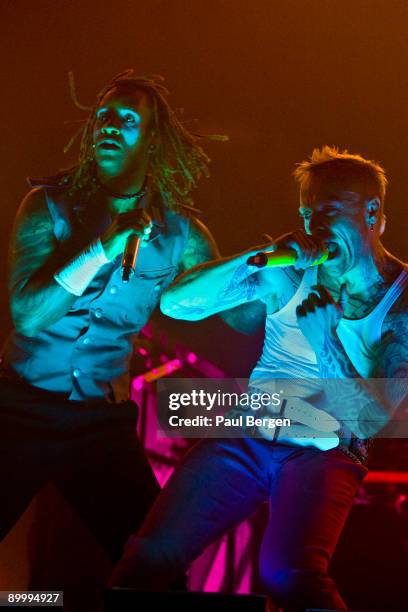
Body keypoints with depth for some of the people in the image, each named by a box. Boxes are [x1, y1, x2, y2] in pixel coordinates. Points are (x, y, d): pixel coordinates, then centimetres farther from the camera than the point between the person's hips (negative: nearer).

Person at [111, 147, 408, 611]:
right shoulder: (289, 272, 6)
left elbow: (371, 420, -10)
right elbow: (174, 303, -1)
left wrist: (321, 322, -14)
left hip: (325, 452, -2)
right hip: (247, 436, 3)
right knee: (149, 556, -17)